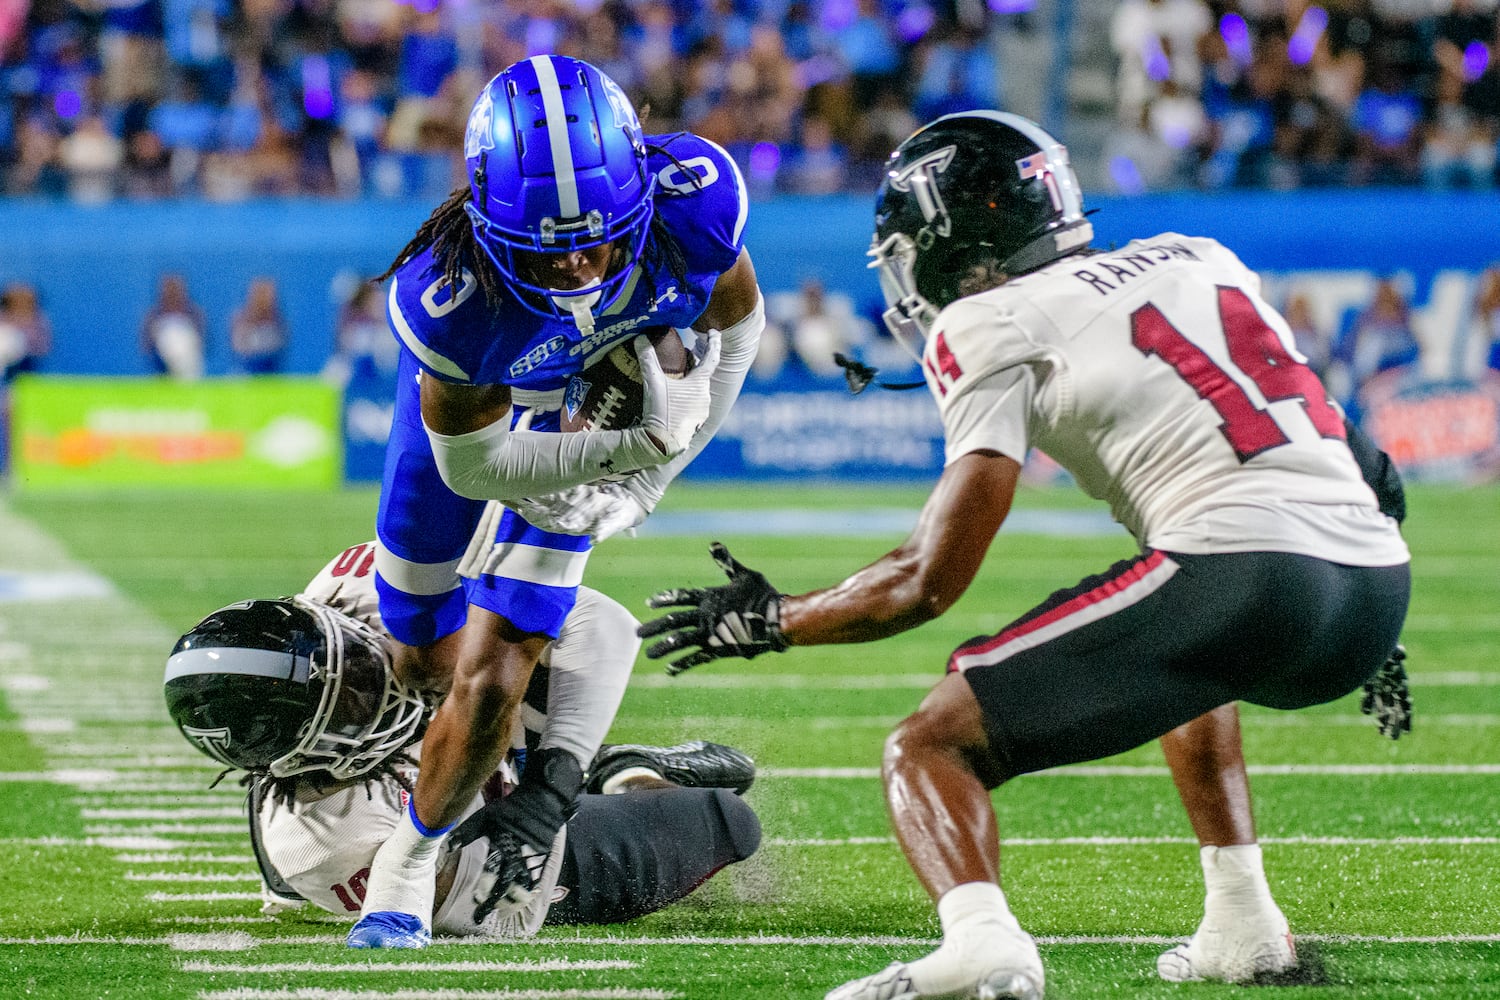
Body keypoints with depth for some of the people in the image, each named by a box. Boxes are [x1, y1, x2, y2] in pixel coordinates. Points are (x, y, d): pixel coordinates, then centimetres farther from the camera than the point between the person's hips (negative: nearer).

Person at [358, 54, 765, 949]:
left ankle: (409, 869, 16)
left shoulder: (695, 205, -38)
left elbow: (734, 327, -12)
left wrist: (650, 473, -11)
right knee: (424, 658, 16)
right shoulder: (448, 299, -43)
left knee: (489, 679, -8)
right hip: (472, 396, -1)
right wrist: (629, 448, -34)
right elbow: (474, 463, -24)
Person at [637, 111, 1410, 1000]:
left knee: (930, 749, -2)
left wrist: (764, 621, 17)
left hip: (1242, 571, -7)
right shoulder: (1200, 261, 25)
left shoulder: (1003, 327, 5)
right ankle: (1244, 927, 33)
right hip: (1383, 579, 7)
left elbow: (929, 582, 3)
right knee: (1193, 672, 42)